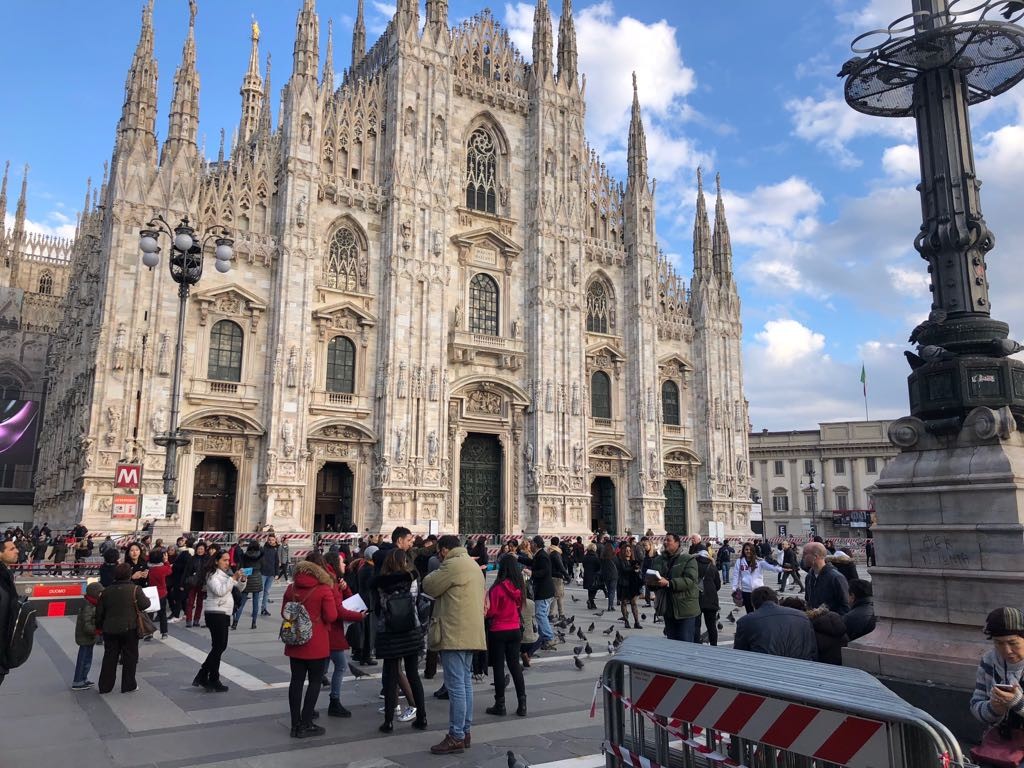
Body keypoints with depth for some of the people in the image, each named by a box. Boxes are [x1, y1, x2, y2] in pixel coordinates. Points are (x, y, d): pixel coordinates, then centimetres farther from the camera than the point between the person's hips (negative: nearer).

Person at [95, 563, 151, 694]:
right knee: (130, 657, 8)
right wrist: (147, 598, 10)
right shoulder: (135, 589, -9)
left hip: (110, 629, 4)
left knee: (109, 657, 14)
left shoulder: (107, 591, 4)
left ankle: (104, 686, 19)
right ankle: (128, 685, 12)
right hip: (129, 629, -4)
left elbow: (99, 612, 8)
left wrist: (100, 626, 21)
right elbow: (145, 604, -12)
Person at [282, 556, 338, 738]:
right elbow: (331, 616, -13)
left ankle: (295, 724, 15)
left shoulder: (291, 589, 1)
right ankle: (305, 725, 6)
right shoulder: (324, 590, -13)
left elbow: (284, 613, 11)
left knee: (296, 681, 10)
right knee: (315, 682, 5)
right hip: (316, 644, -5)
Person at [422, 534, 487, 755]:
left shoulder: (452, 564, -14)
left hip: (455, 634, -10)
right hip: (470, 633, 10)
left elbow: (429, 586, -9)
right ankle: (465, 731, 22)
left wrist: (435, 574, 10)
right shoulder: (472, 565, 17)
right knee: (465, 682, 15)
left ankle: (456, 737, -2)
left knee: (456, 685, -6)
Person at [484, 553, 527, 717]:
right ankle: (522, 704, 12)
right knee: (515, 665, 12)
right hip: (515, 630, 5)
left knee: (499, 667, 5)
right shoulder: (519, 587, -2)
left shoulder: (497, 588, -19)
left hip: (498, 631, -5)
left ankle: (500, 704, 12)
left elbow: (490, 612, -13)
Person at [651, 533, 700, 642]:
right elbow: (649, 578, 16)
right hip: (667, 608, 6)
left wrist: (668, 583, -29)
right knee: (671, 642, 14)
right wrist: (652, 582, -9)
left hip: (685, 609, -6)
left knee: (686, 642, -2)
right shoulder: (658, 560, 13)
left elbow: (689, 580, -20)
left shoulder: (689, 560, -5)